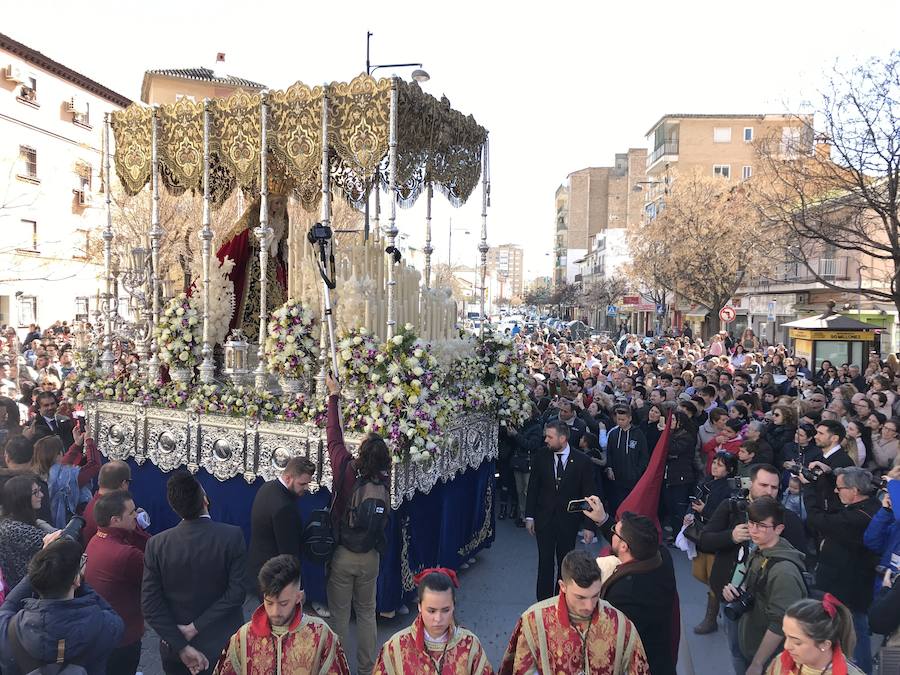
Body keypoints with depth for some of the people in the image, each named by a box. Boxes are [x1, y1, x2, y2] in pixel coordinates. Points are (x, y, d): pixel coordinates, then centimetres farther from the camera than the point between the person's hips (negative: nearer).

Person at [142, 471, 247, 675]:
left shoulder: (156, 544, -13)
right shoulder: (233, 536, -19)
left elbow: (149, 604, -12)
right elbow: (236, 593, -21)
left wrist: (182, 647, -11)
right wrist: (195, 627, -14)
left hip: (175, 648, 1)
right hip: (223, 646, -1)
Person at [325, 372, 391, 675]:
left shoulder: (347, 474, -22)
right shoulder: (384, 483, -14)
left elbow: (334, 438, -12)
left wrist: (334, 397, -3)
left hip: (342, 556, -3)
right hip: (370, 558, 3)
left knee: (339, 614, 14)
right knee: (367, 612, 20)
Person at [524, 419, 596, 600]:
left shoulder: (582, 462, -9)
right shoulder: (541, 458, -4)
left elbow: (588, 495, -5)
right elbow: (532, 488, 3)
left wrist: (588, 524, -6)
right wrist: (529, 516, 1)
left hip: (569, 520, -1)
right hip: (544, 519, 1)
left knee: (565, 562, 12)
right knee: (545, 561, 8)